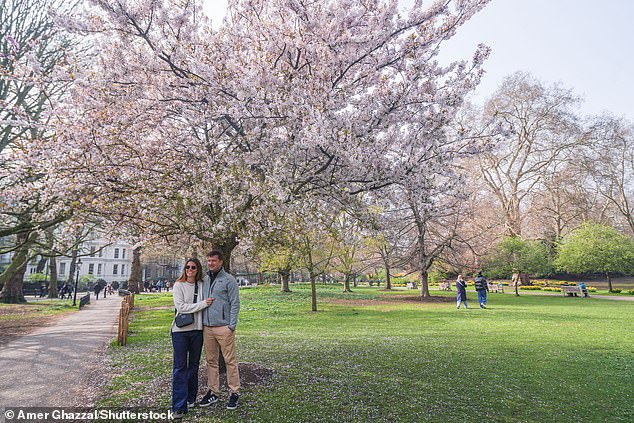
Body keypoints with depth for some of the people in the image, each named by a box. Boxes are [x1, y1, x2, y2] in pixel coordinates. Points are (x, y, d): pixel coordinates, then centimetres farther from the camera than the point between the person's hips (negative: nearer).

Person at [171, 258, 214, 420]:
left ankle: (191, 399, 30)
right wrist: (203, 304, -17)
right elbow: (180, 306, -14)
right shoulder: (179, 285, -4)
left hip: (197, 329, 4)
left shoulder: (202, 285, 5)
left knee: (194, 365, 14)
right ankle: (179, 406, 2)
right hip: (180, 330, -3)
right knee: (180, 367, -2)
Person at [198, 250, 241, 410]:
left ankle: (234, 392, 10)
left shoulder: (229, 280, -4)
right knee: (211, 361, 12)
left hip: (223, 327, -5)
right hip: (207, 327, 5)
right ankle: (213, 392, 23)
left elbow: (235, 304, -7)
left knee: (230, 360, 0)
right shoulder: (204, 280, 13)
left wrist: (232, 325, -12)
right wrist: (201, 323, 11)